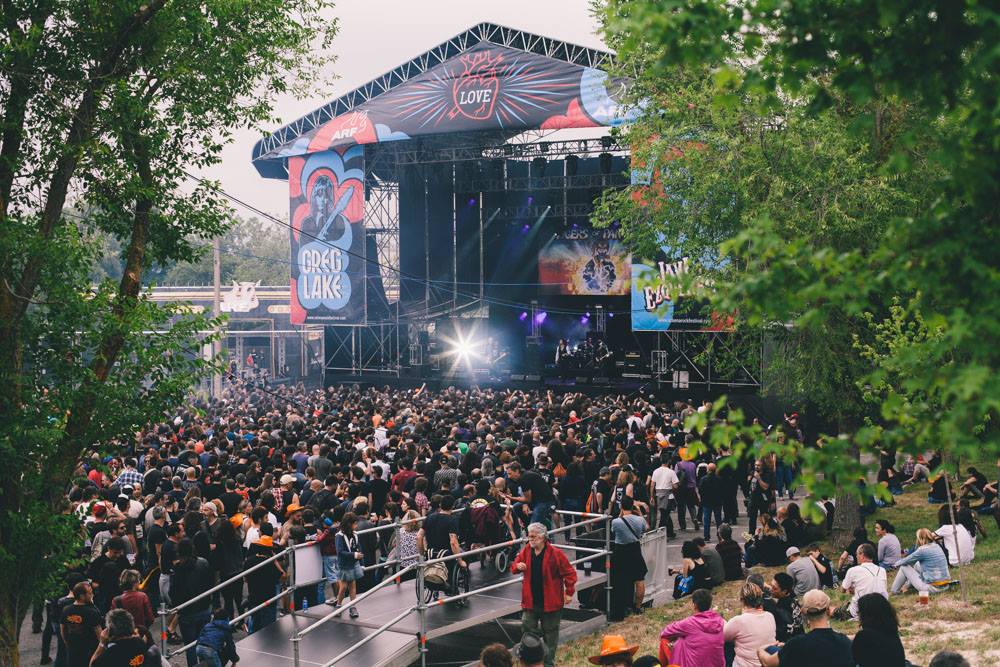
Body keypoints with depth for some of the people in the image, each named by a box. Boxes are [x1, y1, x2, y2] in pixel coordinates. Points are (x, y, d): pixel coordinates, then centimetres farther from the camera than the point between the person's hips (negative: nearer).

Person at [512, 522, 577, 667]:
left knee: (550, 633, 10)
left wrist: (569, 592, -9)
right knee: (527, 629, 3)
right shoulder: (526, 551, 0)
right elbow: (514, 567, 12)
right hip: (530, 601, 4)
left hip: (550, 602, -4)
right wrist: (518, 566, -12)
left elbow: (569, 573, -9)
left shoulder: (555, 553, -15)